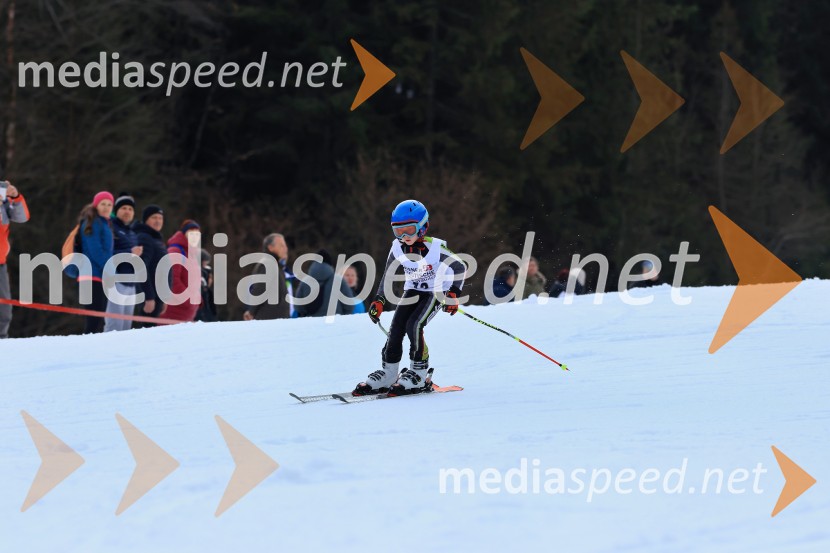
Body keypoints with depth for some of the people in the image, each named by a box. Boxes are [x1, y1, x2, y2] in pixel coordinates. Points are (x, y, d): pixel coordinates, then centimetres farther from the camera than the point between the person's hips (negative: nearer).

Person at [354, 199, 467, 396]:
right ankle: (387, 374, 1)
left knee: (414, 325, -24)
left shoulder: (435, 247, -24)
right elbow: (388, 274, 1)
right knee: (396, 328, -9)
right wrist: (379, 300, -4)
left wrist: (453, 294, -30)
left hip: (435, 293, -5)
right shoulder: (398, 248, -10)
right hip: (412, 291, 5)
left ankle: (419, 375, -13)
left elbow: (460, 267, -20)